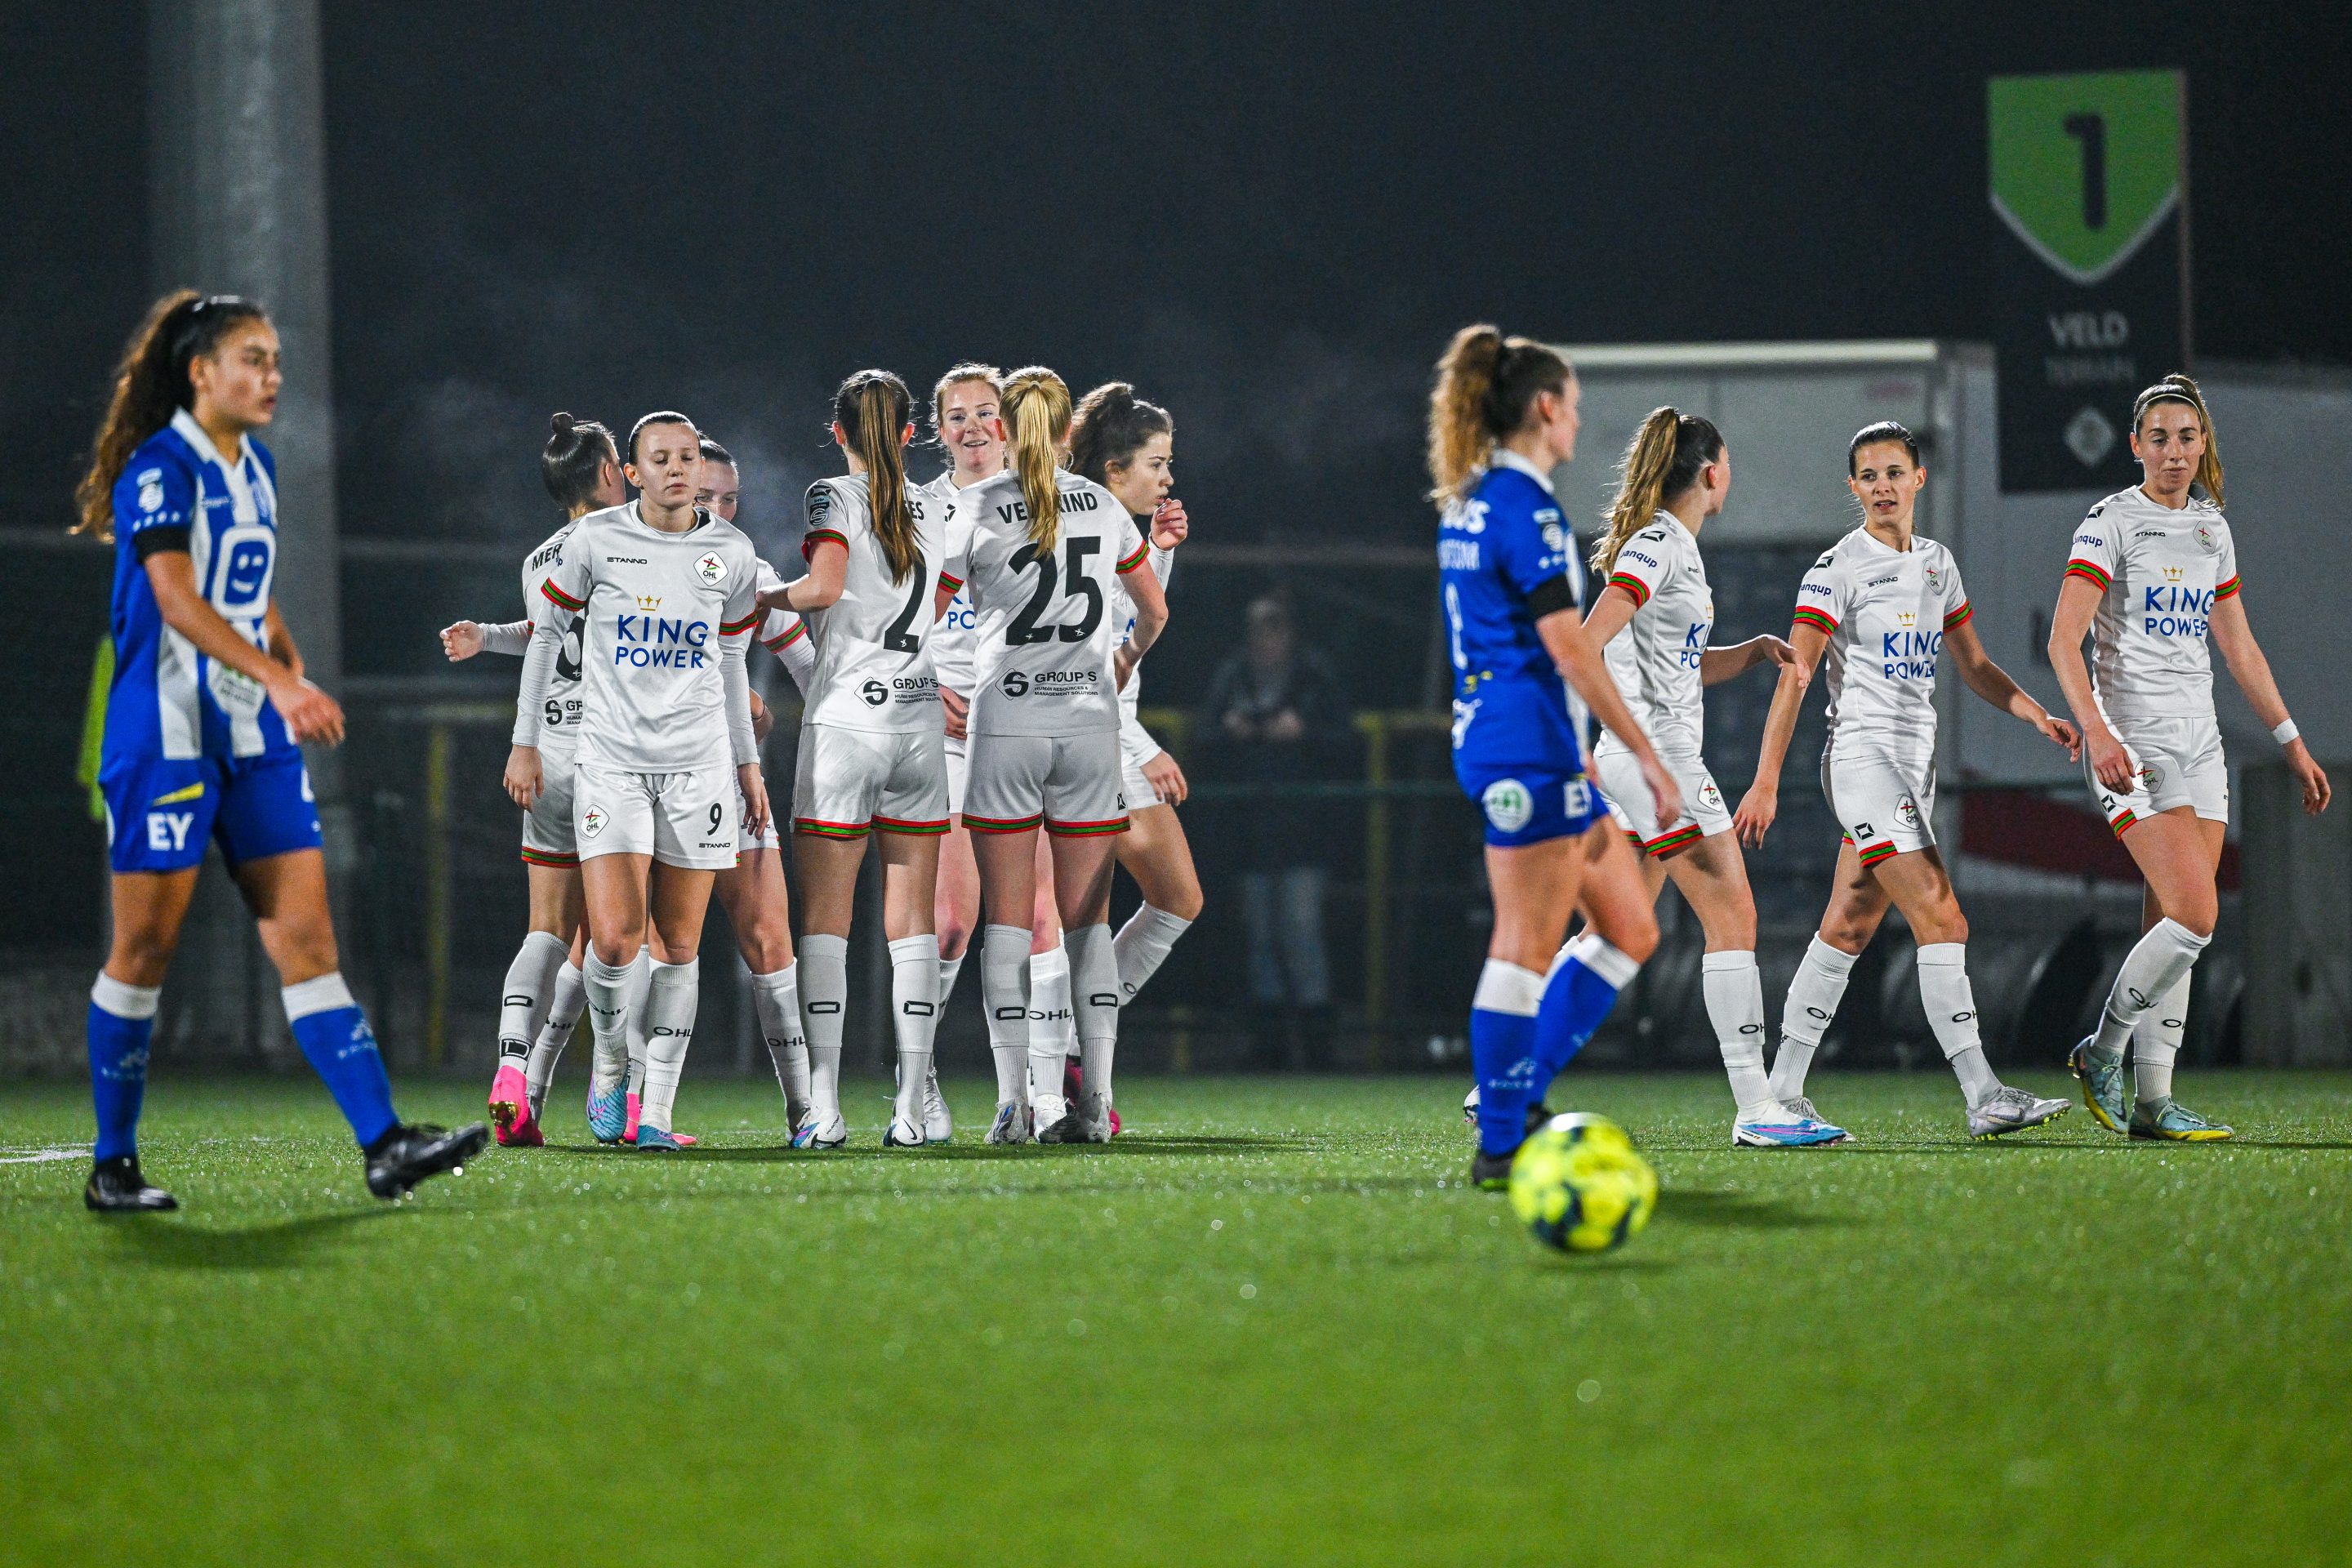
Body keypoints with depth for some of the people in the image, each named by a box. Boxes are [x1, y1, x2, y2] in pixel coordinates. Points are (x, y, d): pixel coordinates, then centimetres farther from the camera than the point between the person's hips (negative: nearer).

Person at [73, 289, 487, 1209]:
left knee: (306, 935, -1)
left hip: (255, 737, 7)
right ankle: (113, 1167, 9)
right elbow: (177, 600, -24)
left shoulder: (254, 468, 14)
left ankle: (383, 1147, -9)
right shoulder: (161, 469, -12)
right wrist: (277, 679, -33)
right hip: (165, 735, -7)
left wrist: (296, 670, 12)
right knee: (145, 948, -1)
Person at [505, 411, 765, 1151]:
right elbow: (547, 631, 8)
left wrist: (747, 763, 16)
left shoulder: (730, 554, 4)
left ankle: (658, 1109, 8)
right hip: (610, 761, -2)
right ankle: (610, 1063, 14)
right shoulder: (596, 540, -3)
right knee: (614, 938, -14)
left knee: (678, 944, 1)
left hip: (698, 763, 2)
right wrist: (525, 743, 7)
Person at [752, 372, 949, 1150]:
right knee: (911, 919, 4)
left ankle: (824, 1108, -8)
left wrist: (767, 595, -1)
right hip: (920, 718, 4)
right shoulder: (929, 511, 13)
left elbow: (825, 587, -18)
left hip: (846, 715, -4)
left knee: (825, 915, -1)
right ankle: (911, 1108, -1)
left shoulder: (835, 498, -3)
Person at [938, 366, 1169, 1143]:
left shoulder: (976, 508, -3)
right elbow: (1154, 611, 20)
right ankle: (1094, 1101, -1)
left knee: (1006, 919, 0)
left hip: (1006, 723, -2)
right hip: (1089, 725, 3)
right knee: (1088, 919, 5)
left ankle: (1013, 1101, -6)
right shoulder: (1101, 505, 8)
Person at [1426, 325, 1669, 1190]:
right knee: (1527, 947, -6)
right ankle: (1500, 1147, -3)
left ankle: (1517, 1099, 13)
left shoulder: (1467, 502, 16)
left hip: (1491, 732, 10)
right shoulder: (1524, 505, -14)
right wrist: (1647, 757, -15)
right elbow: (1567, 645, -18)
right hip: (1528, 744, -10)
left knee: (1629, 929, 12)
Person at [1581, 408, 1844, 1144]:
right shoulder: (1658, 545, -11)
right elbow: (1587, 641, -21)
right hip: (1654, 750, -10)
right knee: (1732, 916, -9)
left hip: (1638, 758, 10)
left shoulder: (1676, 546, 19)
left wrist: (1752, 651, 13)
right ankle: (1755, 1106, -11)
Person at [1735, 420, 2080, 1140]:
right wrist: (1766, 783, -16)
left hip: (1915, 763, 8)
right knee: (1942, 922, -15)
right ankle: (1984, 1098, -19)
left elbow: (1972, 663, 24)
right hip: (1863, 754, -8)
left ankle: (1782, 1093, 14)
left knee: (1848, 929, 9)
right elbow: (1794, 677, -11)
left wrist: (2038, 717, 10)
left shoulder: (1937, 563, 14)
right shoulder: (1839, 569, -8)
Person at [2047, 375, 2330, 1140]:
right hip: (2131, 744, -7)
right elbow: (2064, 640, -14)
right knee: (2194, 914, -18)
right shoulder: (2112, 523, -6)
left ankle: (2152, 1102, 3)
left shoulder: (2212, 529, 15)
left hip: (2198, 740, 7)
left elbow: (2239, 647, 22)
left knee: (2173, 928, 2)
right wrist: (2097, 731, -27)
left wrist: (2292, 742, 21)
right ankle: (2103, 1053, -1)